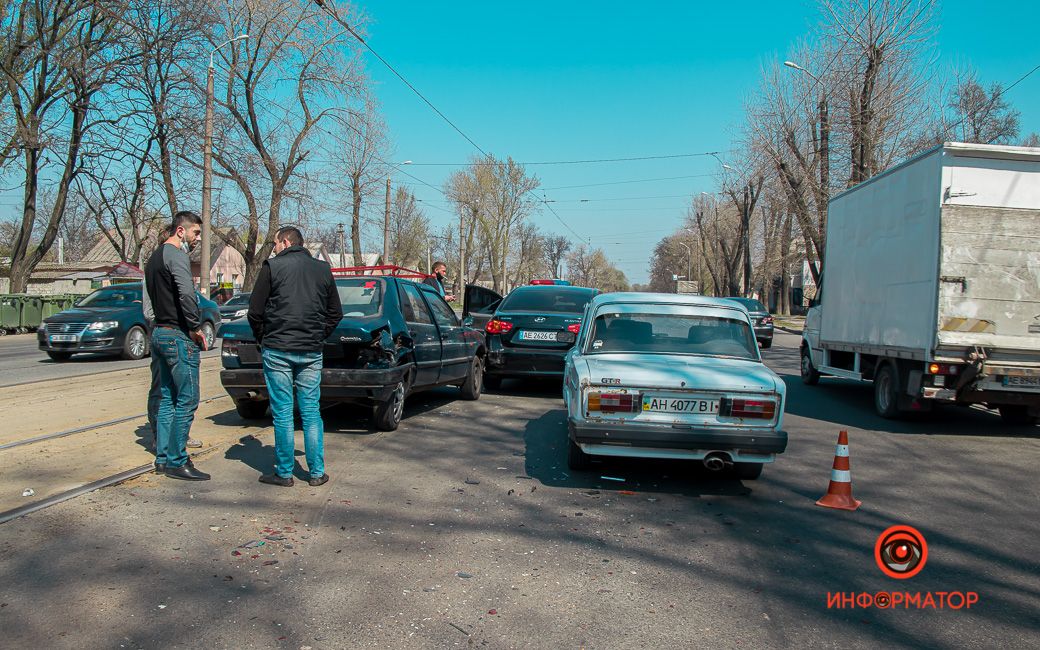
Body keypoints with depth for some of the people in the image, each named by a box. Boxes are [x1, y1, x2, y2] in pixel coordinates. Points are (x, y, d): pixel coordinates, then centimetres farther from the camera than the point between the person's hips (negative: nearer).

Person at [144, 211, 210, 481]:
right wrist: (196, 327, -17)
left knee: (167, 399, 15)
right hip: (179, 336, -10)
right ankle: (176, 462, -2)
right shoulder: (176, 255, -12)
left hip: (160, 334, 10)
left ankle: (163, 457, 20)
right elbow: (186, 294, -28)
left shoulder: (154, 257, 20)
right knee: (187, 401, -6)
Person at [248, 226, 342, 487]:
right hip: (311, 353, 3)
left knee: (282, 413, 3)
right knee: (311, 412, 9)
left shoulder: (272, 267, -3)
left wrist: (262, 339, 11)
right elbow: (336, 313, 12)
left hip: (277, 350, -3)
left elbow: (255, 312, -4)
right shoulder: (323, 269, 9)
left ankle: (284, 473, 11)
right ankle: (317, 473, 12)